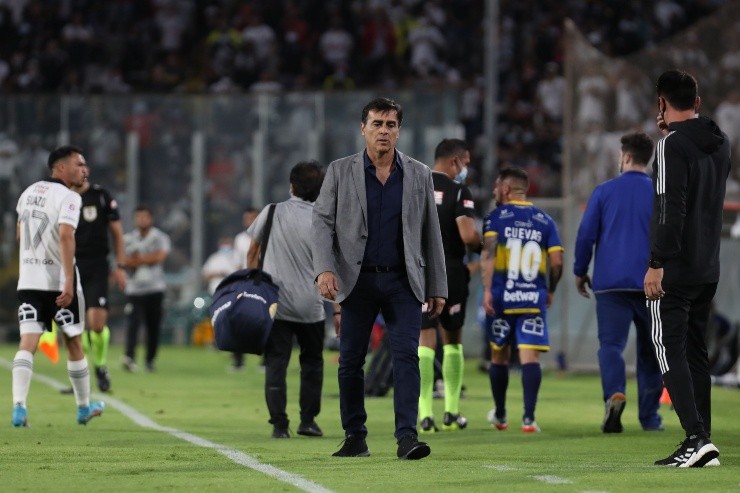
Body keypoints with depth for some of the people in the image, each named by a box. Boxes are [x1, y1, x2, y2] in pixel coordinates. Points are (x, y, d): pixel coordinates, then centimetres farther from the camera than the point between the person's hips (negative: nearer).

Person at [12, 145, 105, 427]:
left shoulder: (29, 192, 12)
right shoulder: (68, 197, -11)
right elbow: (65, 236, -25)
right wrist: (69, 283, -28)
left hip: (28, 279, 5)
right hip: (58, 281, -5)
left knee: (27, 343, -5)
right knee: (73, 343, 11)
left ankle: (19, 406, -23)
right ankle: (84, 407, 25)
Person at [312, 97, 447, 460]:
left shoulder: (418, 175, 8)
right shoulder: (340, 172, 4)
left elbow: (431, 233, 10)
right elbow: (322, 222, 0)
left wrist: (437, 287, 8)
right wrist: (324, 269, -16)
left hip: (404, 282, 0)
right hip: (357, 280, 0)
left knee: (407, 355, -12)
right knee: (351, 361, 3)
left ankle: (407, 436, -17)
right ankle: (355, 438, 14)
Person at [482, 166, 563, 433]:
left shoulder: (496, 216, 2)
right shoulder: (544, 220, 8)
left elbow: (488, 253, -13)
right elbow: (557, 261, 2)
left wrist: (487, 289, -16)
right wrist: (550, 291, 17)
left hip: (502, 298, -1)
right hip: (534, 298, 1)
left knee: (499, 355, 15)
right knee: (530, 356, -5)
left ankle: (500, 415, 28)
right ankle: (529, 417, -17)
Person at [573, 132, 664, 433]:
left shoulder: (604, 191, 3)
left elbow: (585, 235, 3)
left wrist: (580, 272, 15)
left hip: (610, 284, -1)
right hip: (651, 284, 1)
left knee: (611, 344, -4)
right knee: (649, 351, 11)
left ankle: (614, 393, -32)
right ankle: (649, 416, 13)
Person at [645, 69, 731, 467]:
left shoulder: (673, 144, -14)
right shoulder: (719, 143, 11)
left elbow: (670, 207, -21)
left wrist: (657, 264, -20)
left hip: (675, 269, -8)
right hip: (708, 268, 8)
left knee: (670, 352, -7)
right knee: (695, 352, 13)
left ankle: (696, 438, -18)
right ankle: (703, 443, 11)